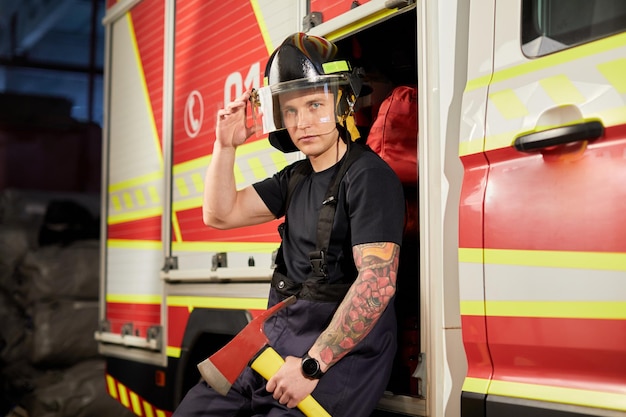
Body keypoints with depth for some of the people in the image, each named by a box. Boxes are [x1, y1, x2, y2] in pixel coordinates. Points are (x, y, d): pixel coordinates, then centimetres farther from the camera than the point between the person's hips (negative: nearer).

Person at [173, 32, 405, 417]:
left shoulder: (370, 177, -14)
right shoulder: (296, 178, 14)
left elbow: (377, 282, -23)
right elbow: (221, 214, 18)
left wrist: (312, 365, -23)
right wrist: (226, 146, 5)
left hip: (340, 349, -8)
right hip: (280, 337, 8)